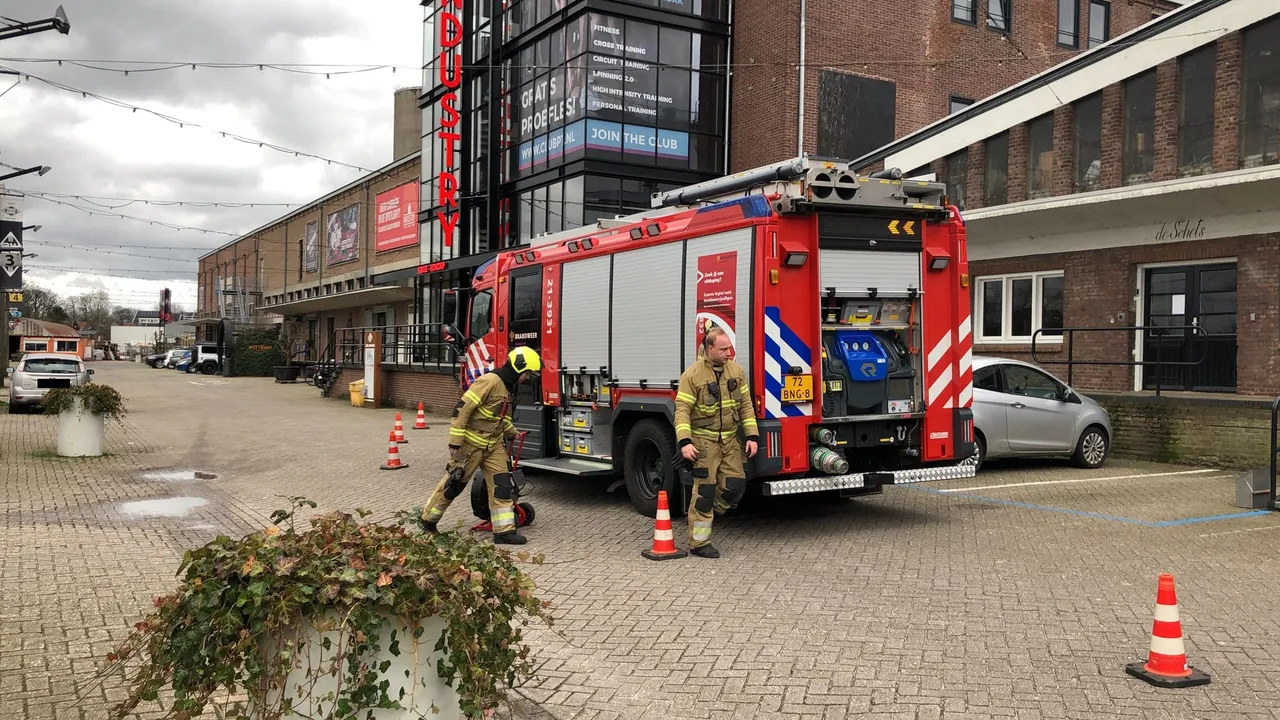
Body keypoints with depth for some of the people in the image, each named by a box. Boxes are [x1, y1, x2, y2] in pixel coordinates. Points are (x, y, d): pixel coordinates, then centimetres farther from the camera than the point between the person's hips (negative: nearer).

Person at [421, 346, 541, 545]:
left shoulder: (508, 386, 7)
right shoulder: (490, 381, -22)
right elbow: (462, 408, -24)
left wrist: (512, 432, 22)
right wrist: (455, 443, -24)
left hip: (494, 445, 8)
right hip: (471, 443, -8)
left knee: (502, 483, -1)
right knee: (453, 482, 4)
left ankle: (504, 531, 0)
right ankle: (428, 519, 22)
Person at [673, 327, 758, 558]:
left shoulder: (736, 370, 4)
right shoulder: (692, 374, -11)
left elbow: (746, 405, 8)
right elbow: (682, 410, -14)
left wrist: (752, 436, 1)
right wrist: (685, 442, -24)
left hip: (730, 440, 5)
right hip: (704, 441, -5)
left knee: (735, 485, 1)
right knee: (704, 490, -4)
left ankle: (705, 514, 27)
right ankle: (699, 543, 4)